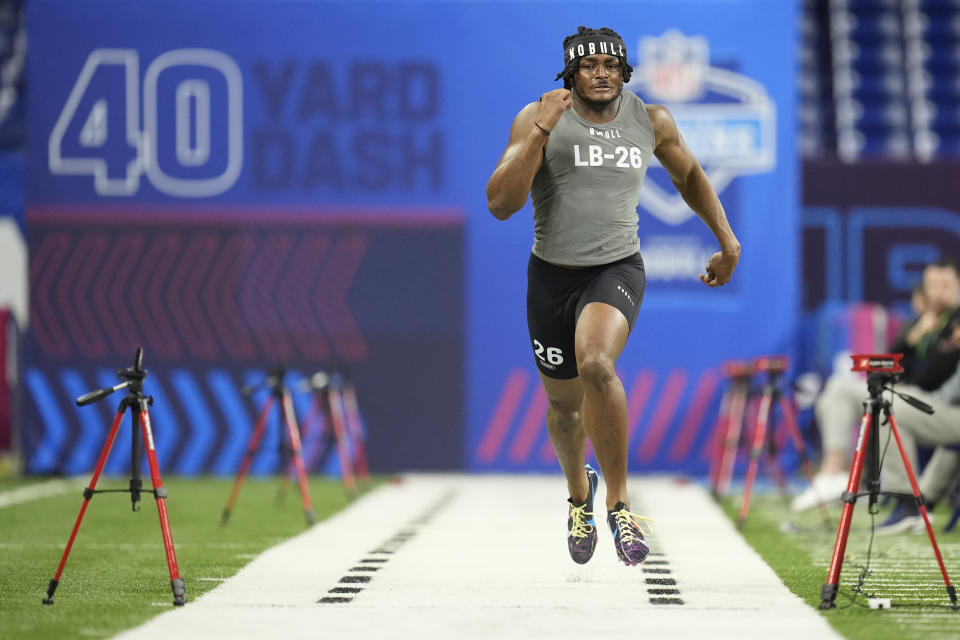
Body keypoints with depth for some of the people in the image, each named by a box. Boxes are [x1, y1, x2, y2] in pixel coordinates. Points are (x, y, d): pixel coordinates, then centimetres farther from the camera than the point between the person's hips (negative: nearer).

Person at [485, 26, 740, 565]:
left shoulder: (651, 121, 0)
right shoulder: (538, 118, -8)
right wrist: (540, 132, -25)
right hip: (552, 276, 1)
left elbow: (690, 176, 20)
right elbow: (500, 204, -17)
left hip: (617, 269, -1)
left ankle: (619, 503, -20)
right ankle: (579, 490, 49)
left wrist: (727, 240, 17)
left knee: (596, 365, -31)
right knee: (565, 404, 15)